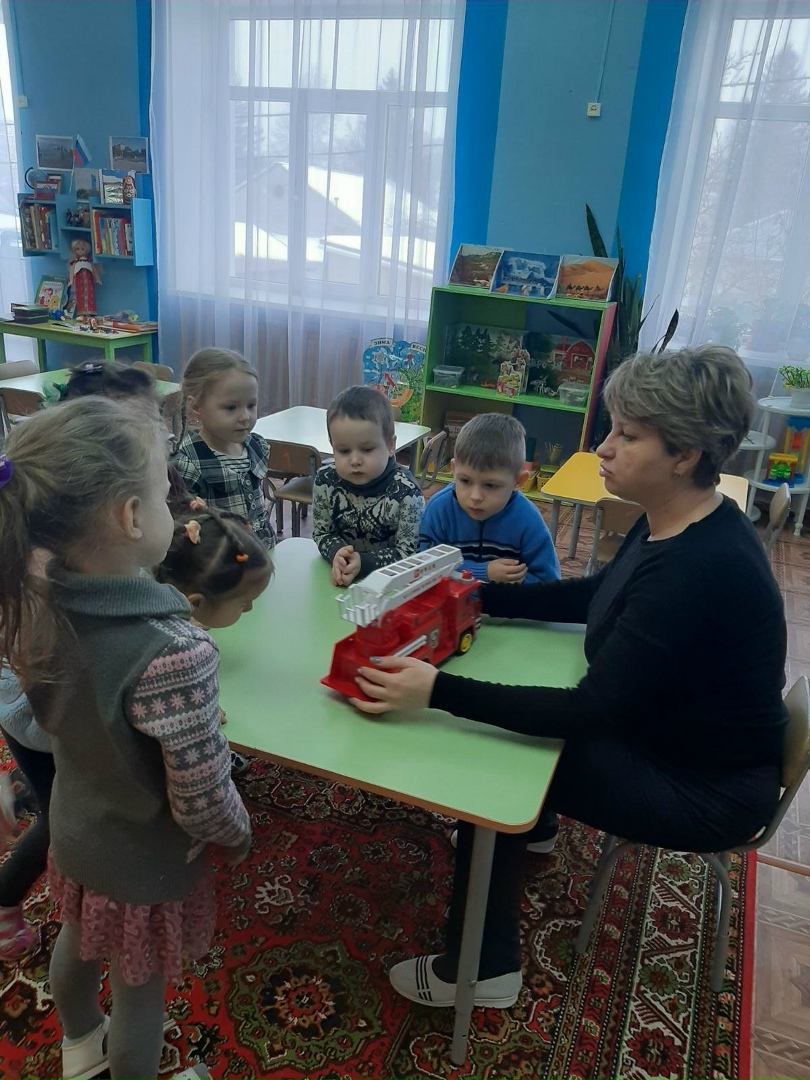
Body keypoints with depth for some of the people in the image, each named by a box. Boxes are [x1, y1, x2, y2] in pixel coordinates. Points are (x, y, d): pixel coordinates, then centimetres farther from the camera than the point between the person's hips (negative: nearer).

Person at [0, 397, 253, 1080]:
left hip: (72, 830, 7)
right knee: (140, 997, 21)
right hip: (147, 864, -7)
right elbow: (203, 801, -28)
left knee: (79, 945, 34)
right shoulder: (174, 653, -41)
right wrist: (240, 837, -7)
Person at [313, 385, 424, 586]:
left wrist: (363, 562, -26)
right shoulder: (325, 481, -7)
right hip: (340, 577, 4)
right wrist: (337, 553, -18)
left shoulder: (405, 492, -19)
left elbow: (407, 551, -14)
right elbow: (321, 533, 3)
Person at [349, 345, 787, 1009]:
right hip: (658, 723, 9)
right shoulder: (674, 525, -5)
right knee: (517, 695, 13)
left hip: (707, 789, -8)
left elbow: (593, 714, -34)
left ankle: (483, 971, 11)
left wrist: (440, 692, -36)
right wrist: (481, 595, 3)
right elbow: (596, 596, 10)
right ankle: (529, 826, 40)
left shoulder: (699, 569, -34)